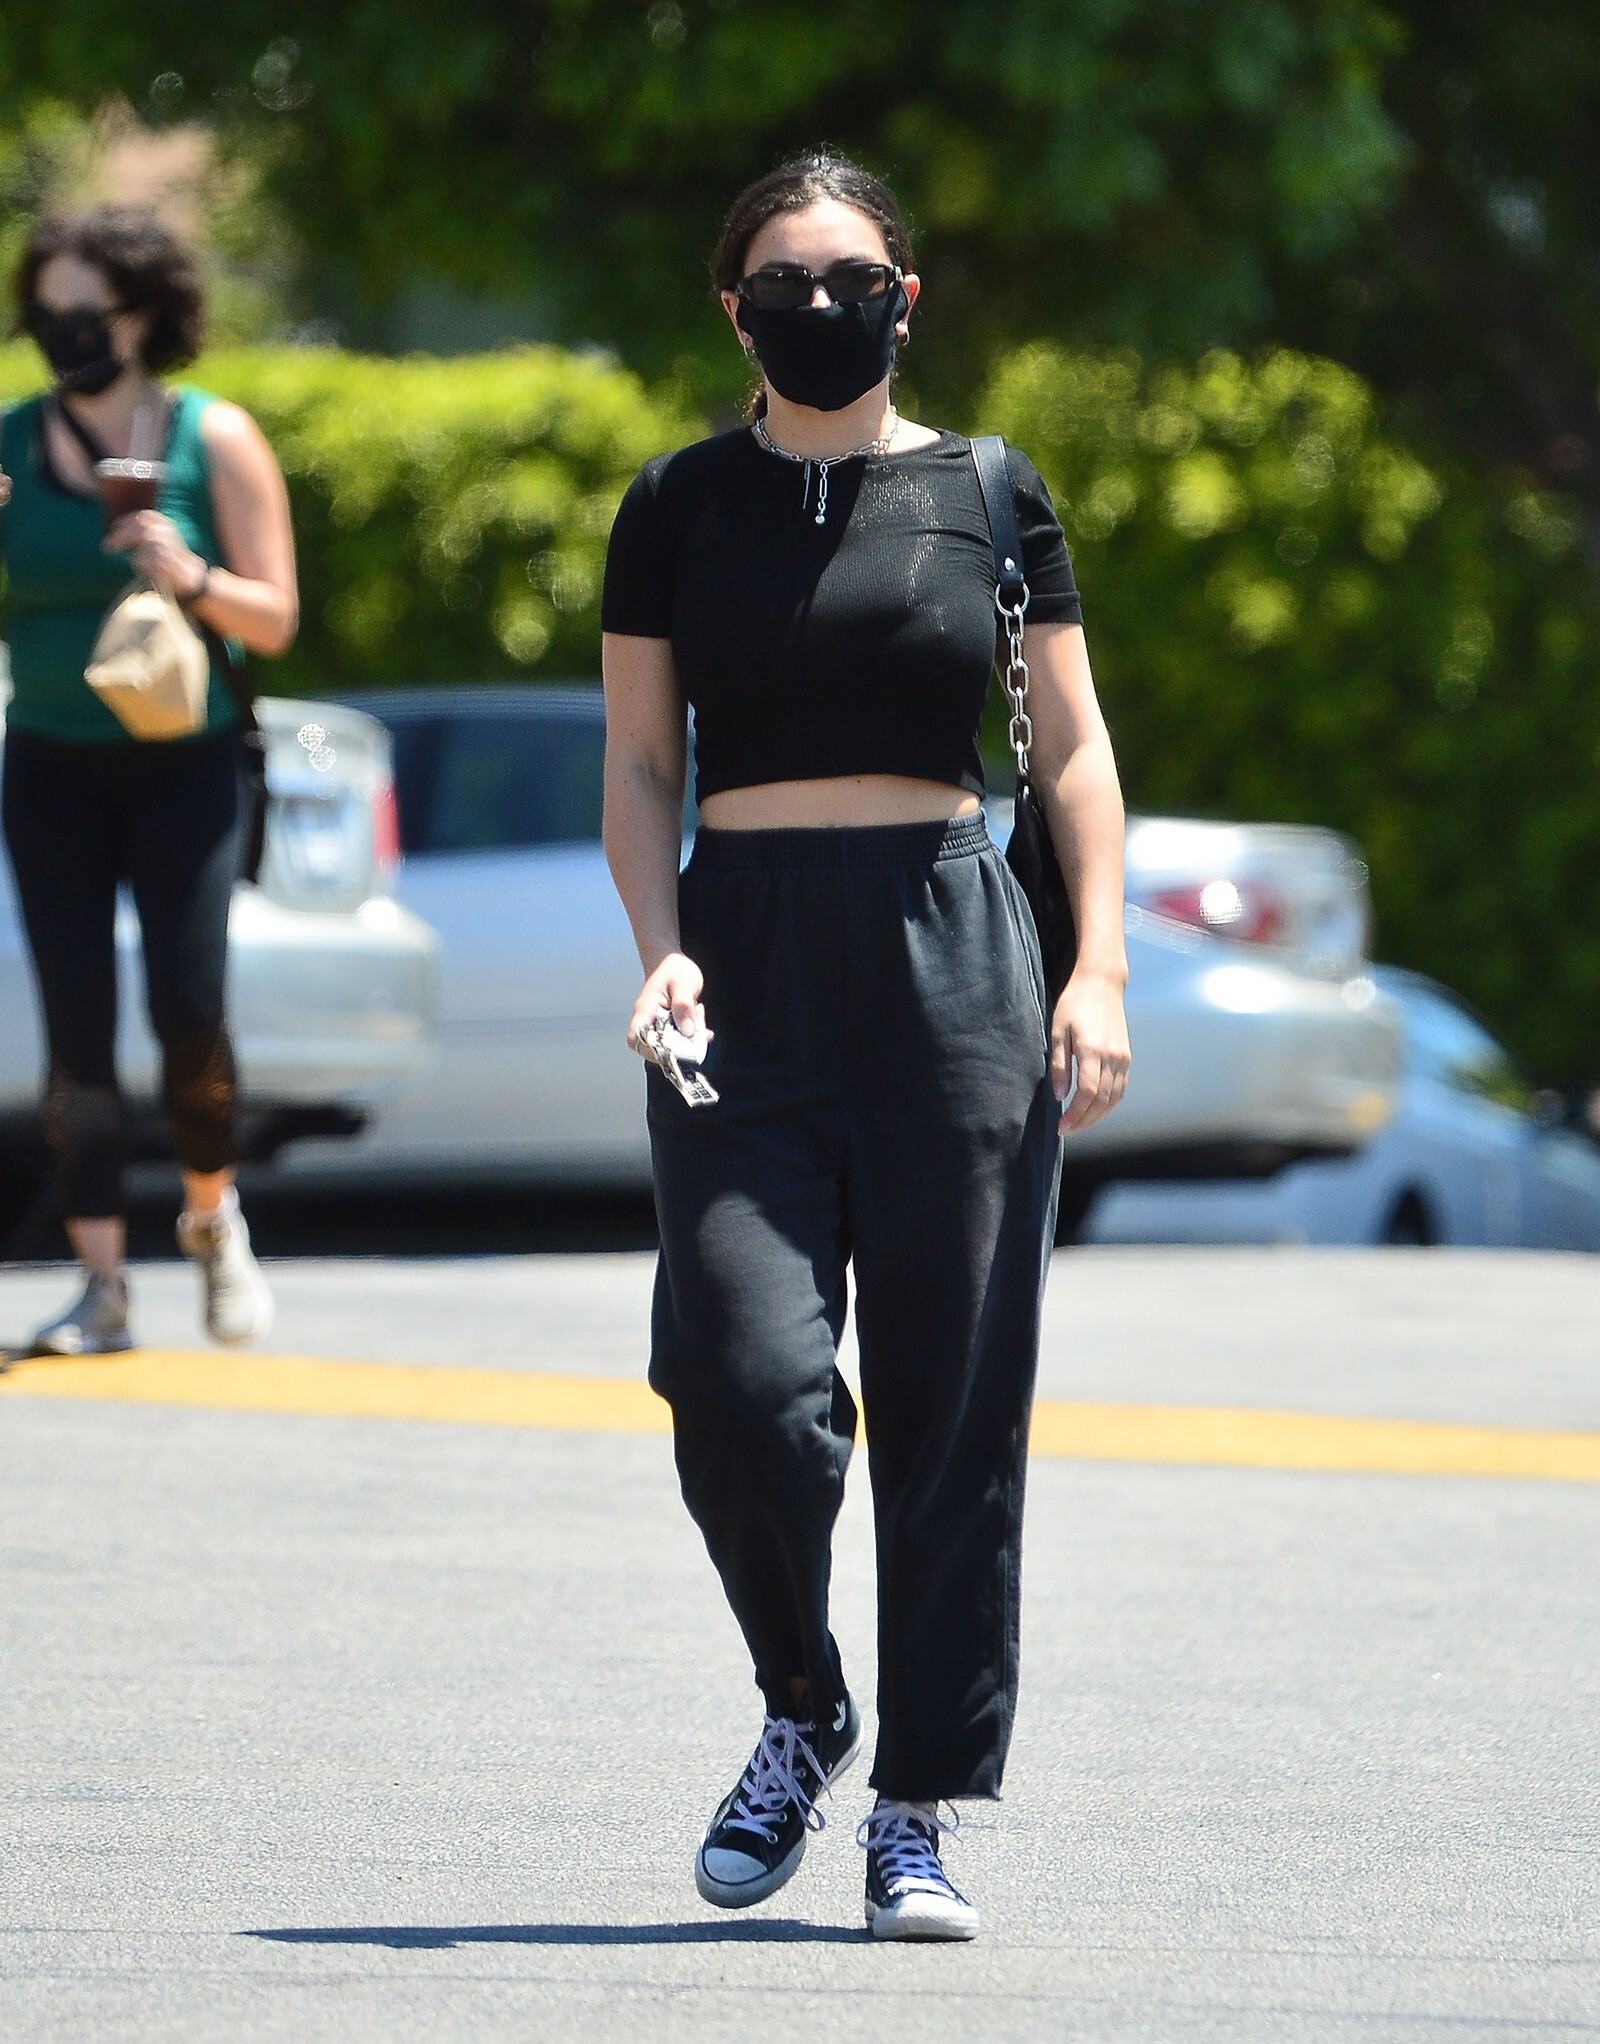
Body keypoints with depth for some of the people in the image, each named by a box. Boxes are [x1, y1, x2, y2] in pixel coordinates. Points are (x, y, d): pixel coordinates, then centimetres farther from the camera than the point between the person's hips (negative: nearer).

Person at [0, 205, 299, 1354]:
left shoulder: (216, 441, -2)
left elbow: (275, 620, -1)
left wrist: (190, 578, -20)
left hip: (185, 765, -2)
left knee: (188, 1013, -10)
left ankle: (212, 1215, 18)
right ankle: (103, 1283, -2)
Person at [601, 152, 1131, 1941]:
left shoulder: (989, 493, 8)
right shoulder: (680, 506, 9)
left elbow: (1072, 749, 9)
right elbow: (637, 766, 10)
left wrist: (1098, 972, -1)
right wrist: (661, 953, -6)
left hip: (952, 952, 0)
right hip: (746, 955, 0)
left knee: (950, 1402, -3)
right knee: (746, 1377, -14)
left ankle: (920, 1812, 6)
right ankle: (800, 1712, 13)